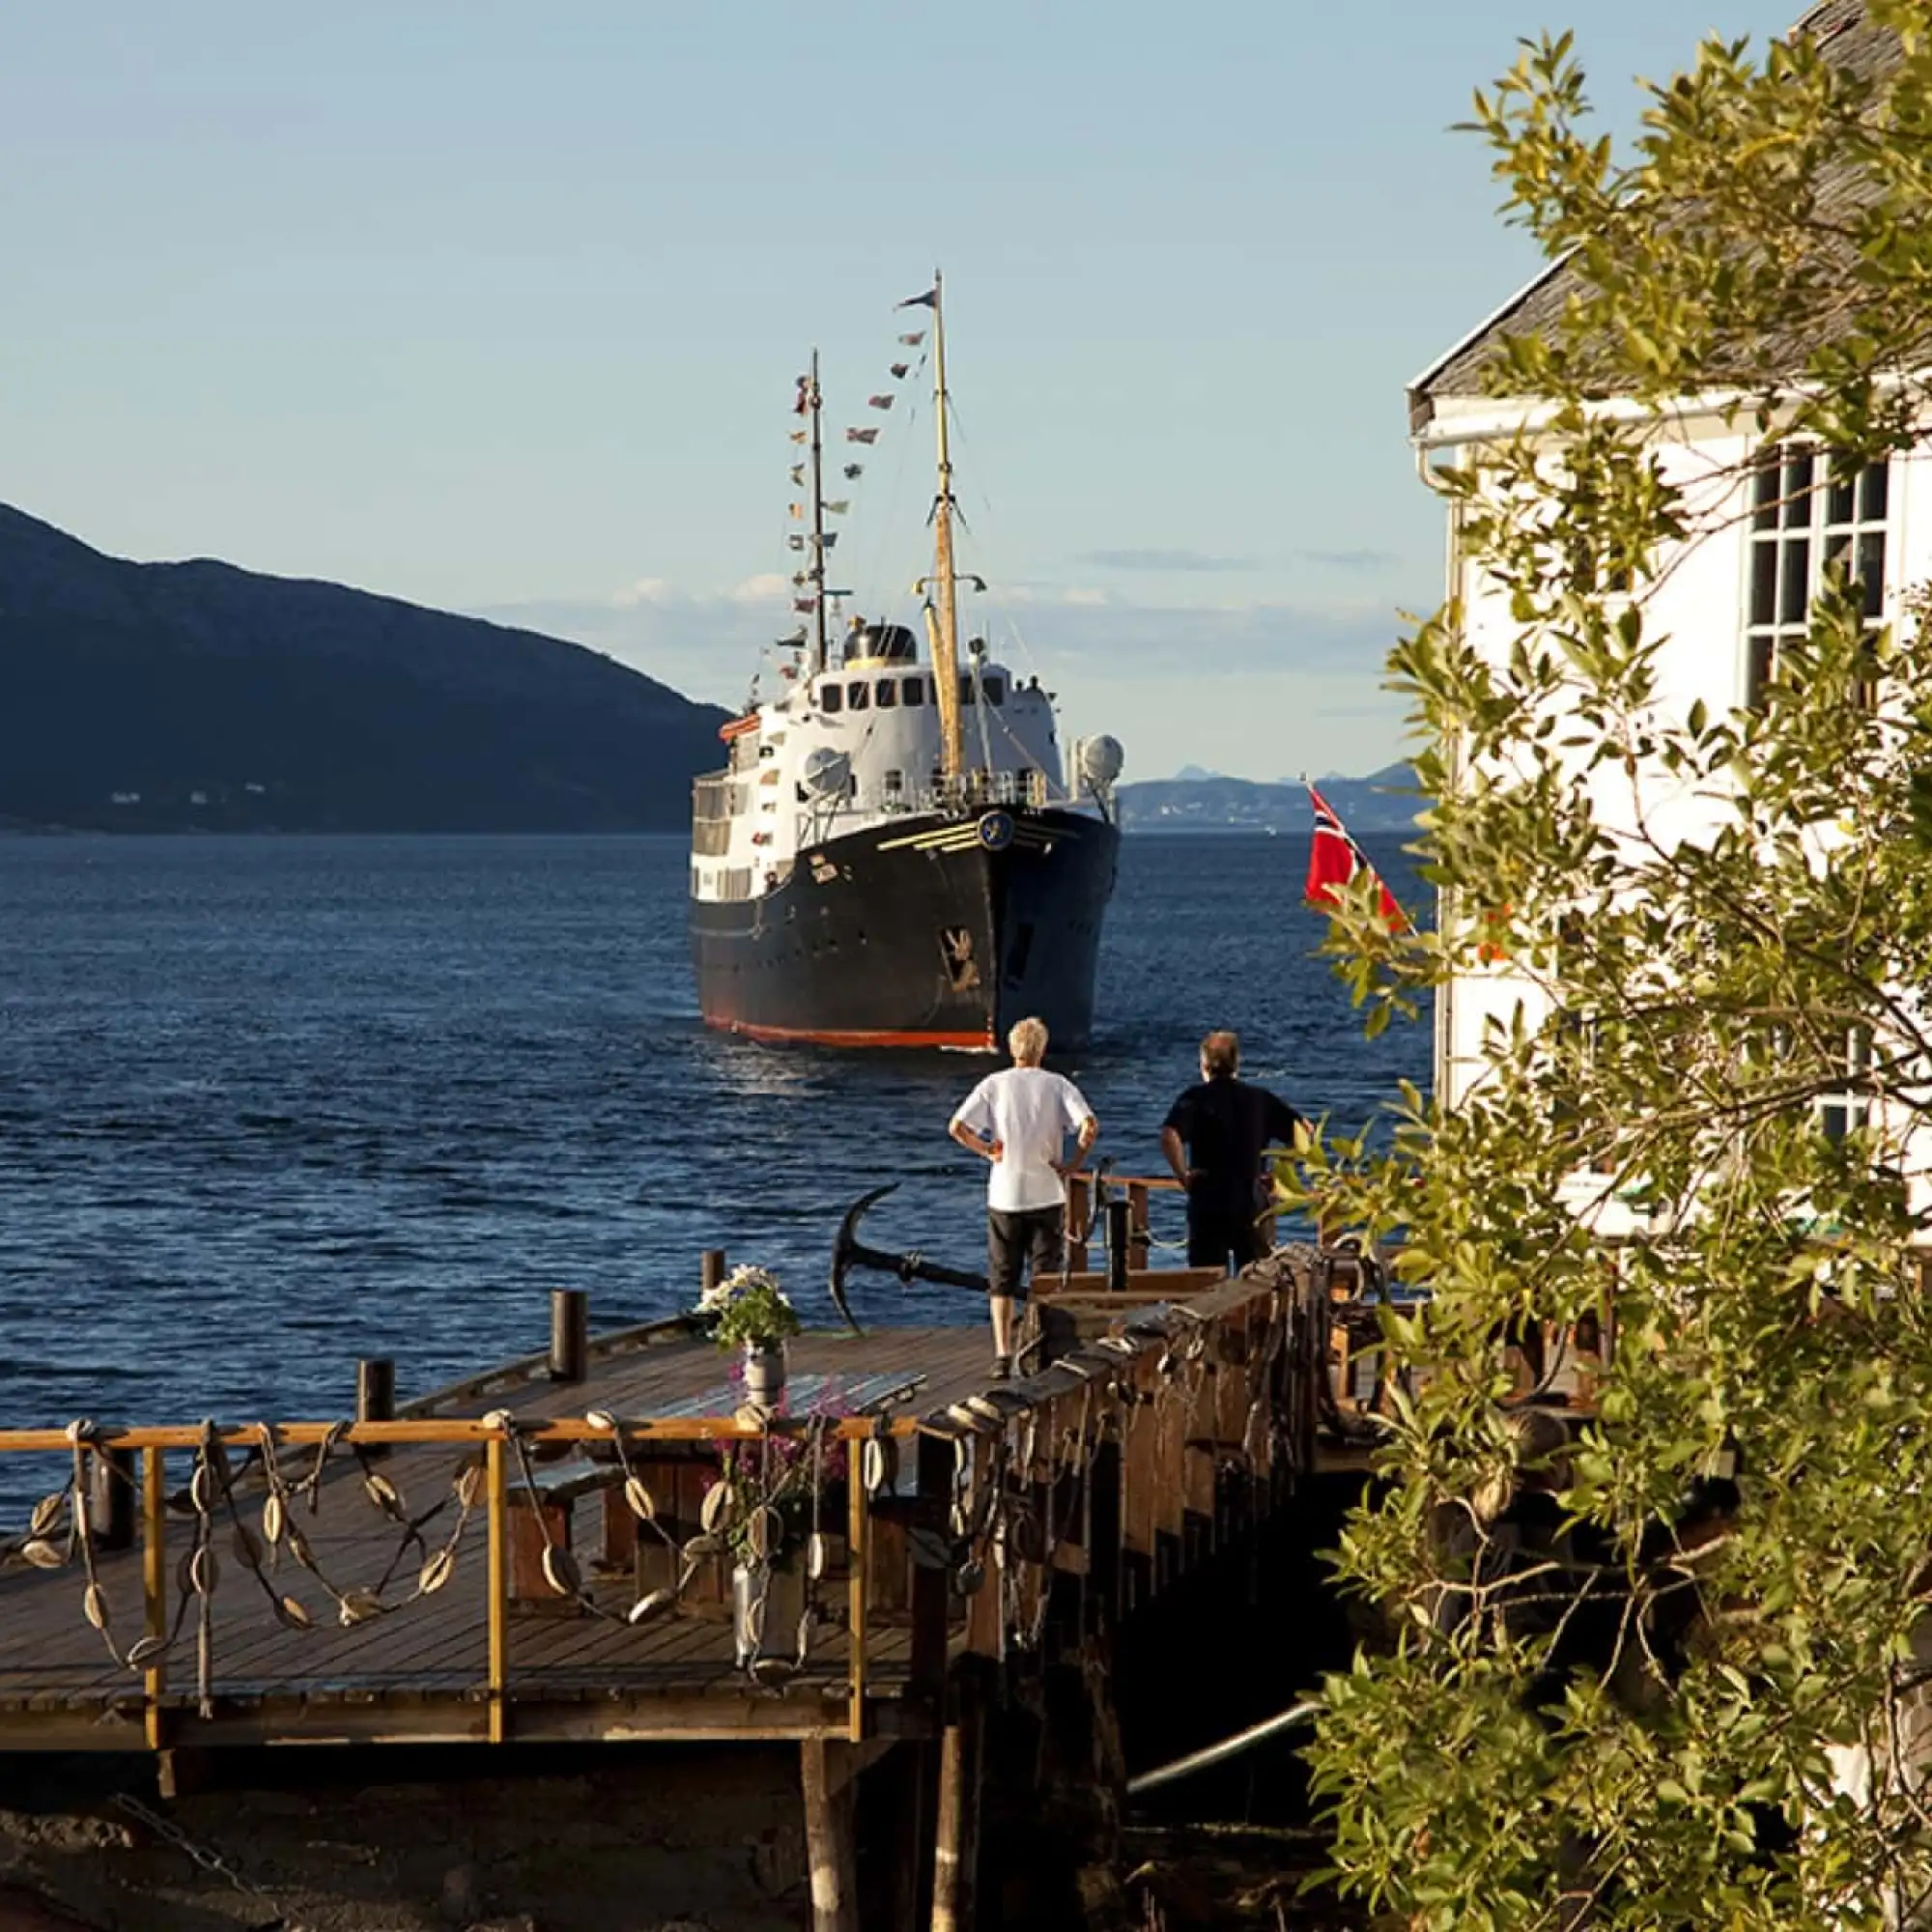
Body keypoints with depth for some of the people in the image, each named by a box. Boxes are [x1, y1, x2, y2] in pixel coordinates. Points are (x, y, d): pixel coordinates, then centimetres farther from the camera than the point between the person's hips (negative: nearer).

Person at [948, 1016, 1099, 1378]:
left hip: (1005, 1195, 0)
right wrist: (1073, 1164, -4)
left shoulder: (994, 1084, -2)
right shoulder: (1058, 1085, -2)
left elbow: (957, 1127, -10)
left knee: (1002, 1281, 8)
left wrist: (987, 1151, 3)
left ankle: (1002, 1354, 1)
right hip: (1047, 1195, 0)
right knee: (1045, 1281, 8)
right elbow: (1089, 1126, -16)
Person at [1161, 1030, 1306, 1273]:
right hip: (1251, 1205, 3)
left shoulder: (1196, 1098, -4)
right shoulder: (1259, 1099, 7)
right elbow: (1300, 1129, 4)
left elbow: (1169, 1136, -22)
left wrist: (1182, 1175, -12)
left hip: (1208, 1207, -3)